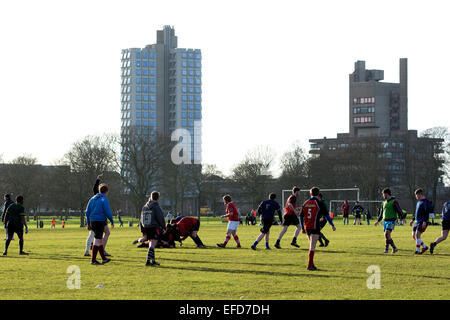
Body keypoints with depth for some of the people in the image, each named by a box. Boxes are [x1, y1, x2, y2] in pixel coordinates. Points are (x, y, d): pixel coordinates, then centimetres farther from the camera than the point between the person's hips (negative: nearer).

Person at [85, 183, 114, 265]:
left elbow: (87, 212, 14)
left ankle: (103, 258, 25)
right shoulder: (104, 200, -7)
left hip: (92, 222, 7)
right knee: (97, 241, -3)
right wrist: (112, 221, 1)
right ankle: (93, 260, -2)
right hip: (100, 221, -7)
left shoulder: (92, 199, 14)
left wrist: (88, 224, 18)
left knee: (100, 240, 17)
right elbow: (108, 212, -13)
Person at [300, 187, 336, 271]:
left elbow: (301, 216, 12)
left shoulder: (305, 203, 8)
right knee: (312, 247, -6)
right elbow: (326, 215, -6)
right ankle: (310, 265, -10)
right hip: (315, 228, -5)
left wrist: (302, 228, 20)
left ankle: (311, 264, 16)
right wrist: (332, 225, 4)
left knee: (311, 246, 17)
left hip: (307, 228, 5)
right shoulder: (319, 203, -6)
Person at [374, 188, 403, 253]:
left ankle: (386, 249, -18)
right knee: (386, 236, 4)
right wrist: (378, 221, 28)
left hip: (391, 221, -8)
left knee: (387, 234, -20)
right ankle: (394, 248, 15)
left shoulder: (394, 202, -7)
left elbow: (399, 210, -11)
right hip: (385, 221, 8)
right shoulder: (384, 202, 16)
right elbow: (381, 213, 26)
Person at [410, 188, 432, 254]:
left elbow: (427, 212, -19)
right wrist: (413, 220, 25)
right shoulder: (419, 202, 19)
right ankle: (424, 247, 16)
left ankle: (417, 250, -14)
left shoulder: (425, 202, -11)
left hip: (422, 222, -9)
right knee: (414, 236, 5)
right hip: (417, 221, 9)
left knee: (417, 235, -18)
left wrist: (424, 222, -27)